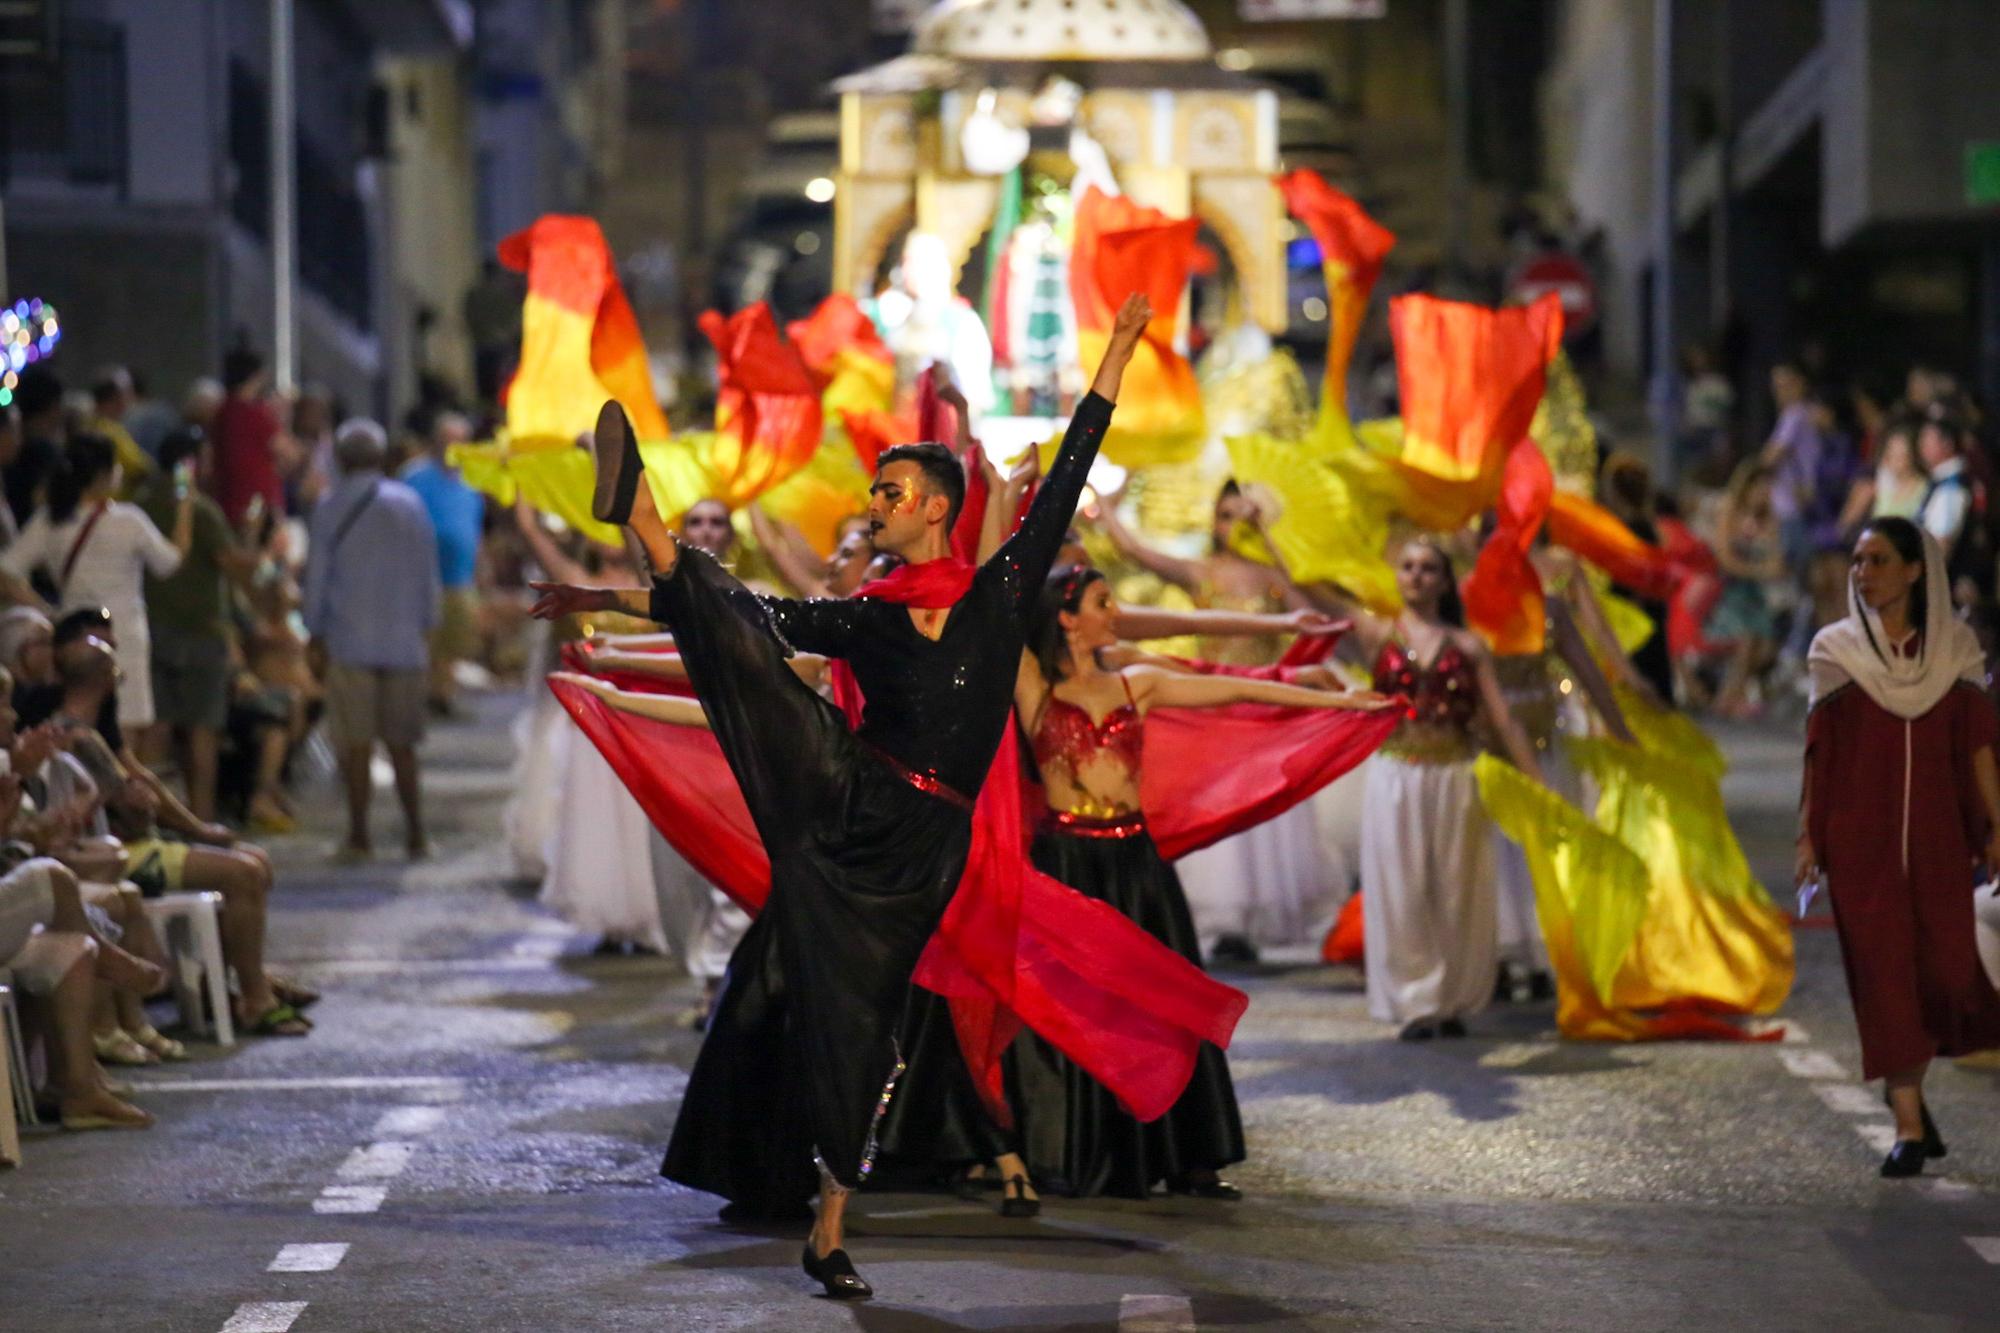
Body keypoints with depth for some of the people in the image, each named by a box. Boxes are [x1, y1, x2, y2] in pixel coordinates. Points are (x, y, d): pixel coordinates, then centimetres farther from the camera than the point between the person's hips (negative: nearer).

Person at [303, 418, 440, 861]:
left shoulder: (330, 507, -2)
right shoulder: (409, 504, 4)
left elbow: (317, 575, 0)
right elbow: (428, 571, 9)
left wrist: (316, 633, 10)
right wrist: (426, 626, 18)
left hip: (350, 642, -3)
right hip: (403, 641, 3)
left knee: (356, 742, 1)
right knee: (402, 743, 10)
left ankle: (359, 835, 1)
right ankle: (415, 834, 11)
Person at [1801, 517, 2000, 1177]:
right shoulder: (1836, 650, 2)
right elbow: (1819, 749, 3)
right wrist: (1808, 835, -1)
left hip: (1936, 835, 1)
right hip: (1860, 837, -1)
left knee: (1947, 966, -4)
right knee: (1883, 970, -5)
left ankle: (1909, 1084, 27)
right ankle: (1909, 1126, -1)